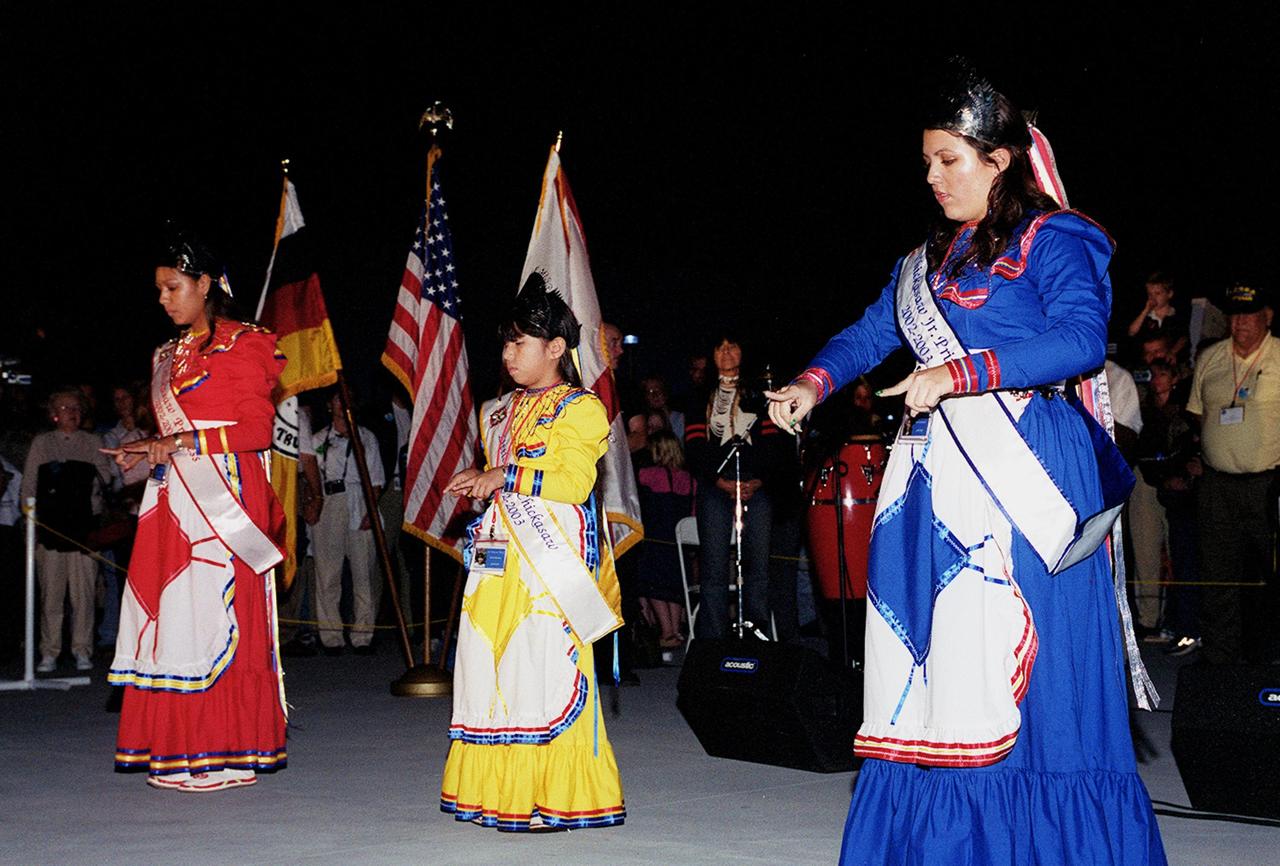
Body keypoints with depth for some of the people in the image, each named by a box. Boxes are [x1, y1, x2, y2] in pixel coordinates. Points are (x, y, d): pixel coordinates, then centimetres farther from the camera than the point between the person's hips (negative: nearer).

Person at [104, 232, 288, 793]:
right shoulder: (168, 356, 21)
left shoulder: (241, 344, -1)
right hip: (174, 501, 7)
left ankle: (225, 755, -4)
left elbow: (258, 429, -8)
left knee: (218, 616, -9)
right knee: (170, 616, 2)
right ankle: (174, 751, 5)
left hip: (225, 494, -7)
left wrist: (184, 442, -13)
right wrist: (148, 451, 6)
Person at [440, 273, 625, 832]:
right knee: (492, 665, 5)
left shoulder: (579, 408, -3)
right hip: (500, 555, 8)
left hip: (551, 556, -8)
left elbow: (574, 480, -15)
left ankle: (554, 800, -5)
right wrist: (478, 484, 9)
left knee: (547, 668, -11)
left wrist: (504, 477, -16)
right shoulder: (505, 410, 21)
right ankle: (498, 792, 13)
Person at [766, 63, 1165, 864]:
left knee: (1018, 657, -8)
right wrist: (814, 383, 2)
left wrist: (960, 373, -22)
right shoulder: (931, 259, 20)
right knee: (936, 657, 4)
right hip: (939, 473, 7)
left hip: (1021, 468, -7)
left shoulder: (1053, 240, -2)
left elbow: (1082, 338, -17)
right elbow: (872, 333, 21)